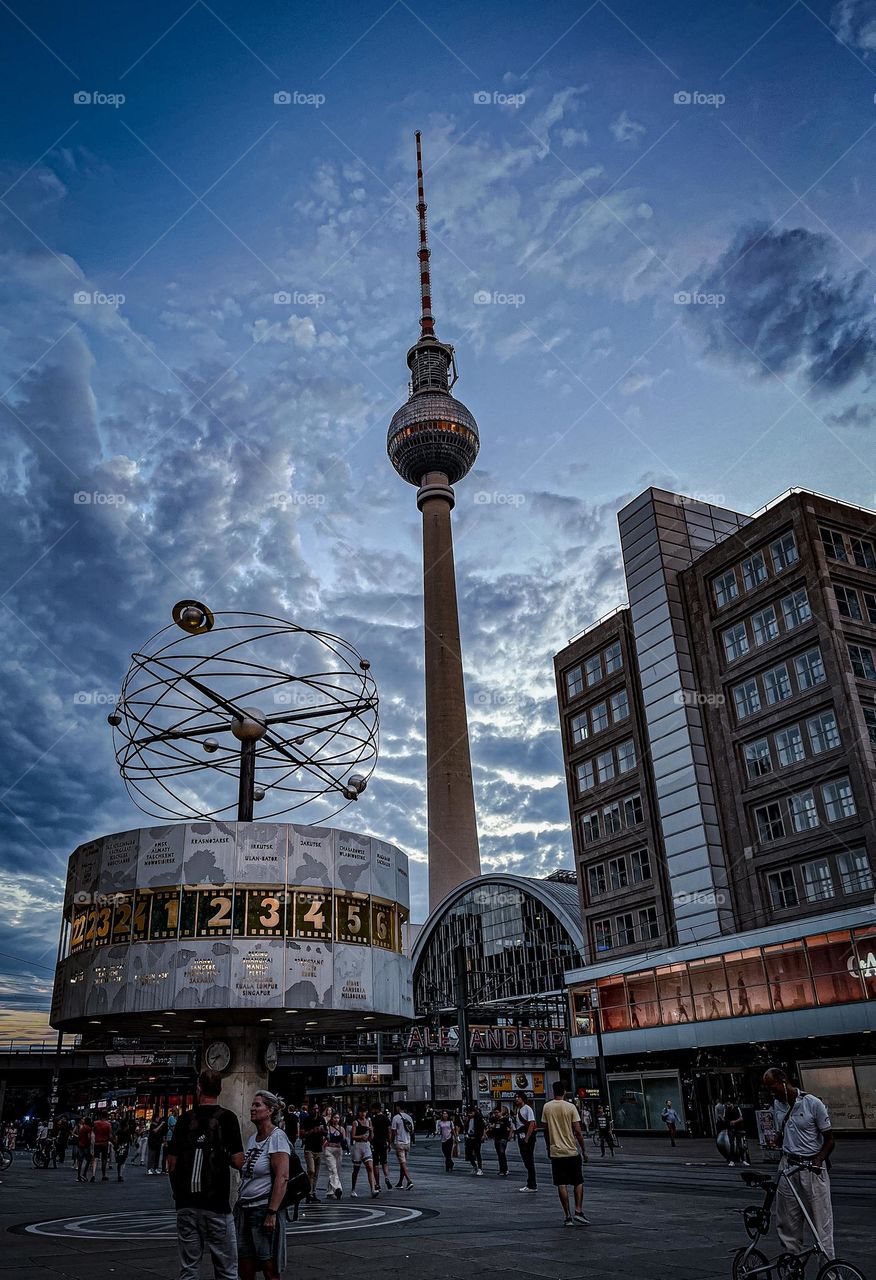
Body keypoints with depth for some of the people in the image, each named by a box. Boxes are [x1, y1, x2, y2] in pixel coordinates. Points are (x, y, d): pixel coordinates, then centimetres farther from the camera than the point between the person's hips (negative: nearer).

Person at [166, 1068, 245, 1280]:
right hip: (216, 1205, -3)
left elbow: (171, 1164, 4)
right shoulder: (227, 1118, -7)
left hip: (186, 1204, 3)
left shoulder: (185, 1118, 2)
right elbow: (238, 1161, -9)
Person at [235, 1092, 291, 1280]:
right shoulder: (253, 1138, 12)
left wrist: (272, 1213, -22)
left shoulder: (277, 1137, -12)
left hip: (264, 1208, -8)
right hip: (244, 1208, 8)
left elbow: (282, 1178, -18)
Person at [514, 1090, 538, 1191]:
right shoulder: (517, 1110, 13)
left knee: (529, 1161, -3)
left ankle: (532, 1186, 2)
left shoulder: (527, 1109, -12)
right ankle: (530, 1184, 20)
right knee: (526, 1161, 12)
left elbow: (532, 1124, -18)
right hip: (521, 1137, 8)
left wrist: (526, 1138, -20)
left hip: (528, 1138, -8)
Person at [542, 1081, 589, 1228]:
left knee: (561, 1185, 5)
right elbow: (578, 1131, -9)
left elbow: (546, 1130, 5)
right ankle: (578, 1211, 3)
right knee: (578, 1183, 12)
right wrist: (583, 1150, 1)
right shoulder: (570, 1107, -8)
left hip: (555, 1151, 2)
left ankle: (567, 1216, 4)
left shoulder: (547, 1107, -1)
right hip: (572, 1151, -2)